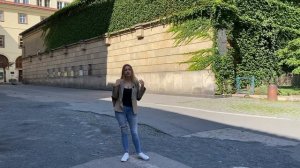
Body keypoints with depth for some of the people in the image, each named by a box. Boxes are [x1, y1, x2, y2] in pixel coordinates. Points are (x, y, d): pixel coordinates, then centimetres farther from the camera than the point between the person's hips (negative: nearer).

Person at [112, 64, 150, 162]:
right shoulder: (119, 82, -4)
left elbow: (138, 97, 1)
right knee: (124, 131, 7)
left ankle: (139, 153, 16)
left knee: (134, 132, 4)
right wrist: (115, 87, -20)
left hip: (132, 110, 0)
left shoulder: (136, 82, -1)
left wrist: (142, 87, -11)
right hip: (120, 109, 0)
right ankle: (126, 153, 17)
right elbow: (115, 97, -4)